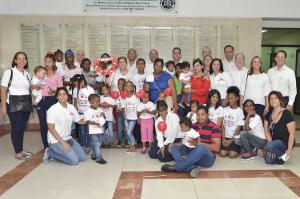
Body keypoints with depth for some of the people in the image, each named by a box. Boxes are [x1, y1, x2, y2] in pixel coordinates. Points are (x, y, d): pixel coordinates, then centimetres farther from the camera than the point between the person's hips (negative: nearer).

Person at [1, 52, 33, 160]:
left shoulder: (27, 74, 12)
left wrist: (31, 103, 10)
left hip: (26, 103, 5)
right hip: (14, 103, -5)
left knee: (22, 127, 10)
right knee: (16, 127, -1)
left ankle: (21, 149, 22)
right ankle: (18, 152, 9)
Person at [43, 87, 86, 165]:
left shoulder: (71, 107, 1)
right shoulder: (53, 109, -15)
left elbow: (79, 121, 9)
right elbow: (51, 128, -16)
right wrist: (63, 142, -20)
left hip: (68, 138, 7)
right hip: (56, 140, -7)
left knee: (82, 157, 1)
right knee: (74, 160, -16)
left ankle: (57, 152, 14)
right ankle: (50, 152, 3)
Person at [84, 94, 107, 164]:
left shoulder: (100, 110, 8)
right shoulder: (88, 111, -10)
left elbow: (103, 118, 14)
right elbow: (87, 121, -15)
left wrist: (103, 116, -10)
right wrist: (95, 123, -25)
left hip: (100, 130, 7)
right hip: (93, 131, -6)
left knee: (98, 144, 14)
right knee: (96, 144, -7)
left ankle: (94, 155, 29)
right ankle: (99, 158, -2)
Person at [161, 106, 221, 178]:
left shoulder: (214, 127, -7)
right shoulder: (193, 126, 9)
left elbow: (216, 148, -14)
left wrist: (199, 143, -22)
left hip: (207, 158, -6)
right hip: (193, 155, 6)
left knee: (201, 148, -38)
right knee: (174, 147, -11)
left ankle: (176, 167, -31)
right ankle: (192, 168, -34)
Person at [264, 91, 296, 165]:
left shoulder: (287, 114, -14)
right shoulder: (268, 114, 3)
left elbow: (292, 133, -16)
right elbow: (266, 130, 5)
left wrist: (289, 149, -20)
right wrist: (270, 142, -11)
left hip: (285, 142, -5)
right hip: (274, 141, 5)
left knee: (269, 146, -34)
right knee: (268, 160, -16)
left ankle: (283, 155, -4)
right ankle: (278, 152, 14)